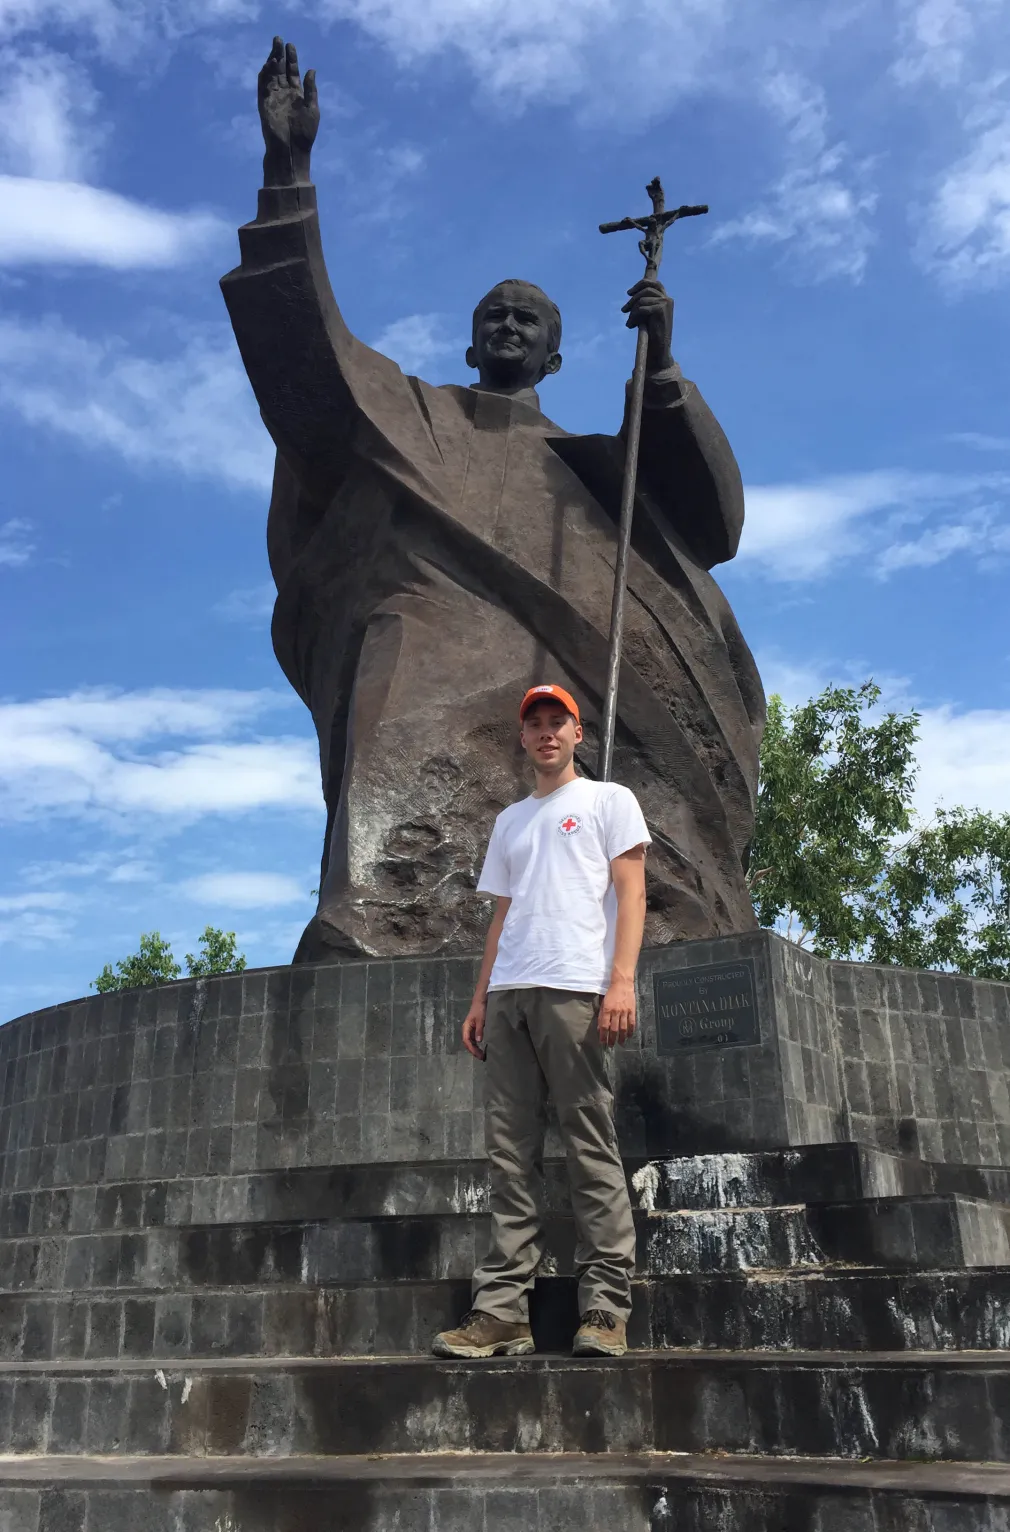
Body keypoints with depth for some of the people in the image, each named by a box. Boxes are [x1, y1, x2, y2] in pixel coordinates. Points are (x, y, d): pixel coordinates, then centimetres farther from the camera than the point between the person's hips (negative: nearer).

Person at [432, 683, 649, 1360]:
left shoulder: (608, 799, 11)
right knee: (510, 1153, 1)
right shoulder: (510, 821, 27)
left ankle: (605, 1311, -2)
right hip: (507, 993, 6)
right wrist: (479, 999, 14)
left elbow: (631, 892, 0)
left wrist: (622, 981, -13)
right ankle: (503, 1311, 2)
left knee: (592, 1149, -6)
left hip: (575, 990, -5)